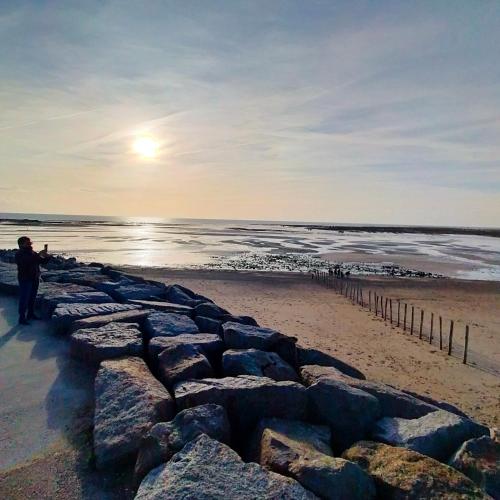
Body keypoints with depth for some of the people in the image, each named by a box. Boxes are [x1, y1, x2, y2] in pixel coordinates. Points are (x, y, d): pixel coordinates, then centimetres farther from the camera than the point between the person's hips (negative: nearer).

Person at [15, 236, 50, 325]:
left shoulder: (33, 253, 11)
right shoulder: (19, 254, -10)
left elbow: (43, 261, 13)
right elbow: (28, 260, -31)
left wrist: (47, 257, -8)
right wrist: (39, 255, -35)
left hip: (35, 279, 7)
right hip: (25, 279, -7)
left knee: (32, 297, 15)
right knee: (24, 299, -6)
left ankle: (31, 314, 28)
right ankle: (22, 318, -2)